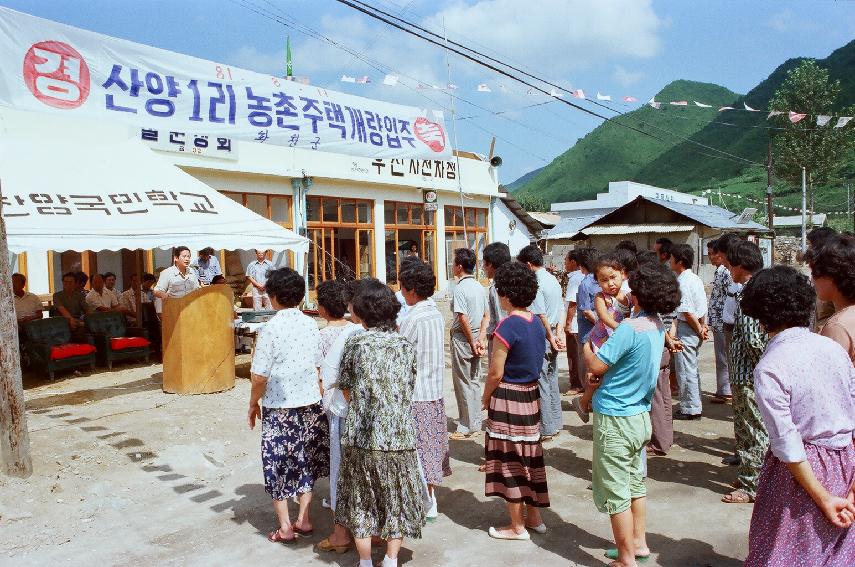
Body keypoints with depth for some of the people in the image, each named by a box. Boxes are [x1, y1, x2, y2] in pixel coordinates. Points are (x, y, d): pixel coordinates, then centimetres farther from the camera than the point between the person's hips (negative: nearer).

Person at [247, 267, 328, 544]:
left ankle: (285, 527, 16)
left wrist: (253, 404, 1)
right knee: (306, 459, 17)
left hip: (279, 406, -4)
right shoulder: (311, 324, 0)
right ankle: (303, 519, 25)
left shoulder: (271, 328, -15)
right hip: (310, 402, 5)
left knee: (278, 464, 9)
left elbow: (260, 375, -14)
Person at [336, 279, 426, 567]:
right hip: (399, 435, 1)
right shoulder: (405, 345, 0)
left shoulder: (355, 344, -6)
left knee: (361, 502, 15)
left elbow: (346, 390, 3)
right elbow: (409, 391, 7)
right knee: (396, 500, 16)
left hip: (362, 435, -1)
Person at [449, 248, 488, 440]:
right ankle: (475, 424, 24)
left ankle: (466, 428, 10)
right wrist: (481, 338, 0)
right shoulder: (479, 286, 8)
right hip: (475, 338, 8)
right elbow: (486, 316, 7)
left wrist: (472, 342, -14)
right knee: (474, 381, 15)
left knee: (463, 383, 2)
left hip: (462, 338, -8)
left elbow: (463, 318, -21)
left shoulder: (460, 288, -16)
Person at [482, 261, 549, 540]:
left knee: (509, 460, 5)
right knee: (529, 455, 18)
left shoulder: (508, 326, -20)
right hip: (532, 395, 8)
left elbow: (496, 373, -17)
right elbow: (536, 363, 11)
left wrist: (485, 397, -1)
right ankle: (534, 516, 31)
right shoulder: (537, 322, 4)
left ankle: (517, 526, 17)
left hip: (508, 399, -8)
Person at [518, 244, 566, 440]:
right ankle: (556, 423, 27)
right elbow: (562, 310, 12)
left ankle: (546, 429, 6)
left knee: (541, 383, -1)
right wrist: (558, 334, 5)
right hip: (552, 337, 9)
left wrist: (550, 337, -9)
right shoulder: (553, 279, 11)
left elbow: (541, 316, -20)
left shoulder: (536, 283, -16)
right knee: (552, 381, 17)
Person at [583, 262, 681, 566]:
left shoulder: (629, 328, -24)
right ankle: (638, 542, 35)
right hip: (640, 414, 9)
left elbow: (596, 365, -19)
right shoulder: (657, 325, 3)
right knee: (635, 482, 22)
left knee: (616, 492, 3)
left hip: (615, 418, -9)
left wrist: (587, 345, 0)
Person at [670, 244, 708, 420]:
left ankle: (690, 409, 7)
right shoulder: (695, 279, 11)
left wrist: (699, 330, -10)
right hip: (696, 329, 10)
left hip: (686, 328, -10)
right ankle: (694, 405, 26)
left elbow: (687, 312, -20)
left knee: (685, 370, 0)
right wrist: (701, 327, 13)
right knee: (692, 369, 17)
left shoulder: (683, 282, -19)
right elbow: (703, 308, 13)